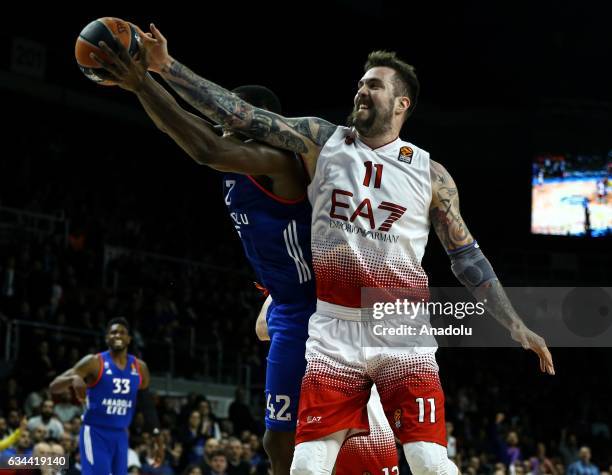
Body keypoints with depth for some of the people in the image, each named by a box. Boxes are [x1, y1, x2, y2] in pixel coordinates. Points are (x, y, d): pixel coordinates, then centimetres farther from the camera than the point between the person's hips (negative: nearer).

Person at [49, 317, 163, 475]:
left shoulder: (140, 368, 6)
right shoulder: (94, 362, -10)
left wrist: (157, 441, 13)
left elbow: (147, 406, 16)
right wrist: (73, 378, -37)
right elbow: (53, 387, -15)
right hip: (95, 433, -6)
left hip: (120, 436, 6)